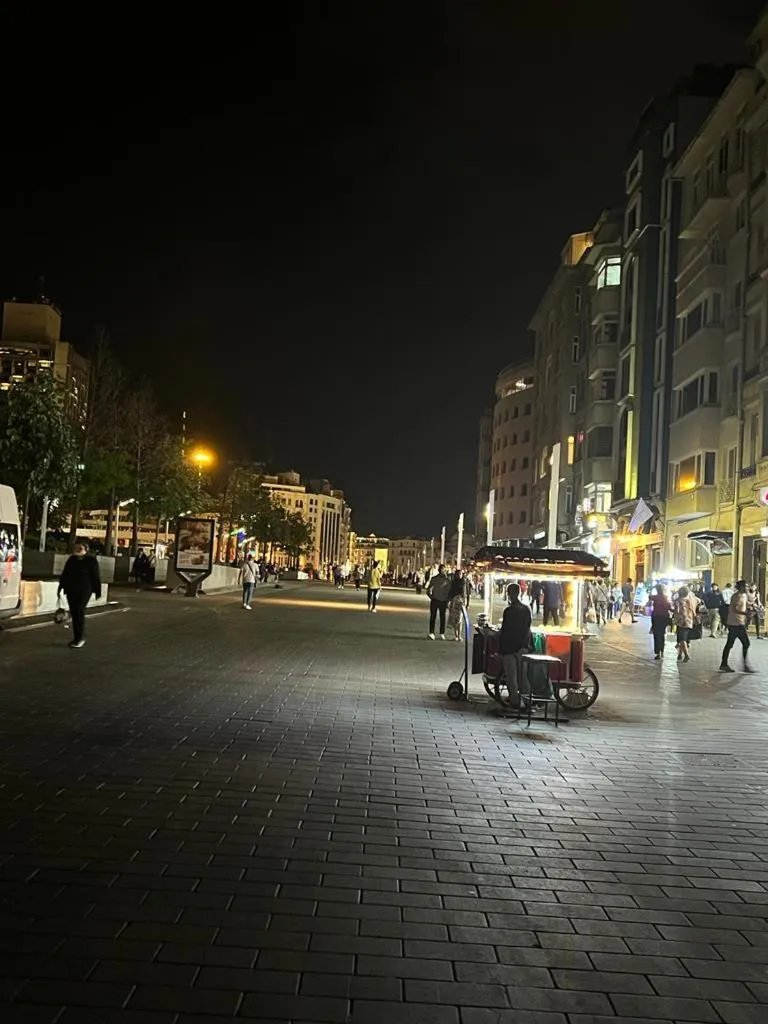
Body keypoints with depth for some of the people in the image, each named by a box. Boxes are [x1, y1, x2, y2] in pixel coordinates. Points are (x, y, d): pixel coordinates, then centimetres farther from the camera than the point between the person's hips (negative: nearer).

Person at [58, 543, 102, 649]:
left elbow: (96, 577, -5)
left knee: (79, 612, -10)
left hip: (84, 591, -6)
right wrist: (61, 587, 17)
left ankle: (80, 638, -2)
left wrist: (97, 591, -7)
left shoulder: (91, 560, -4)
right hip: (71, 590, 6)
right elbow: (64, 574, 19)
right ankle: (77, 637, 13)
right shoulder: (71, 559, 12)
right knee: (73, 613, 6)